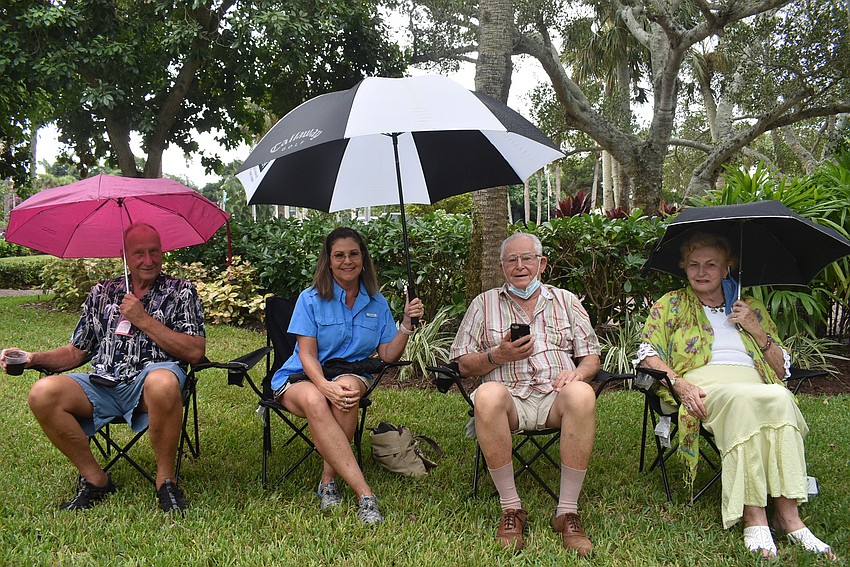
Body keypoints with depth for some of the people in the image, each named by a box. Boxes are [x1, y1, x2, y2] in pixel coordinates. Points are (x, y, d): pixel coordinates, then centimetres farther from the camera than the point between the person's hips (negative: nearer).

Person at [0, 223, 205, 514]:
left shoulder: (181, 291, 9)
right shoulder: (102, 293, 21)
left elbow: (195, 352, -3)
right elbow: (76, 351, 22)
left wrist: (143, 319, -5)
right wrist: (34, 358, 3)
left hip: (150, 376, -4)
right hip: (101, 383, 4)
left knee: (162, 383, -40)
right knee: (43, 393, -23)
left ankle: (165, 480, -19)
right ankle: (95, 479, -5)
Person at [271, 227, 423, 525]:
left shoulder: (377, 303, 7)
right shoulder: (311, 299, -3)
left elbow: (388, 355, 4)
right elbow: (307, 354, -10)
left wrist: (407, 323, -12)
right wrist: (326, 386, -30)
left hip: (351, 374, 2)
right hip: (301, 378, -2)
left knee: (347, 388, -36)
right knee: (315, 401, -38)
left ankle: (328, 480, -24)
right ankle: (364, 493, -42)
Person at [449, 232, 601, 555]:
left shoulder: (565, 301, 20)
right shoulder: (484, 304, 17)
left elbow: (591, 357, 17)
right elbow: (464, 365, 13)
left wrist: (577, 373, -6)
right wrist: (498, 355, -5)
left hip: (554, 397, 1)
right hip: (509, 398, -1)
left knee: (581, 394, -35)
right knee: (488, 394, -37)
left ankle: (567, 512, -25)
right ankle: (511, 509, -22)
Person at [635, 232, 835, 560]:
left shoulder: (752, 307, 26)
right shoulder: (672, 304, 20)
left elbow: (783, 369, 21)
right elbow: (647, 354, 6)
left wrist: (756, 330, 5)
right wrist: (680, 384, -12)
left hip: (753, 382, 3)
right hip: (703, 384, -2)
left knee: (781, 398, -35)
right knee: (743, 399, -39)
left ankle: (788, 513, -35)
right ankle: (753, 515, -38)